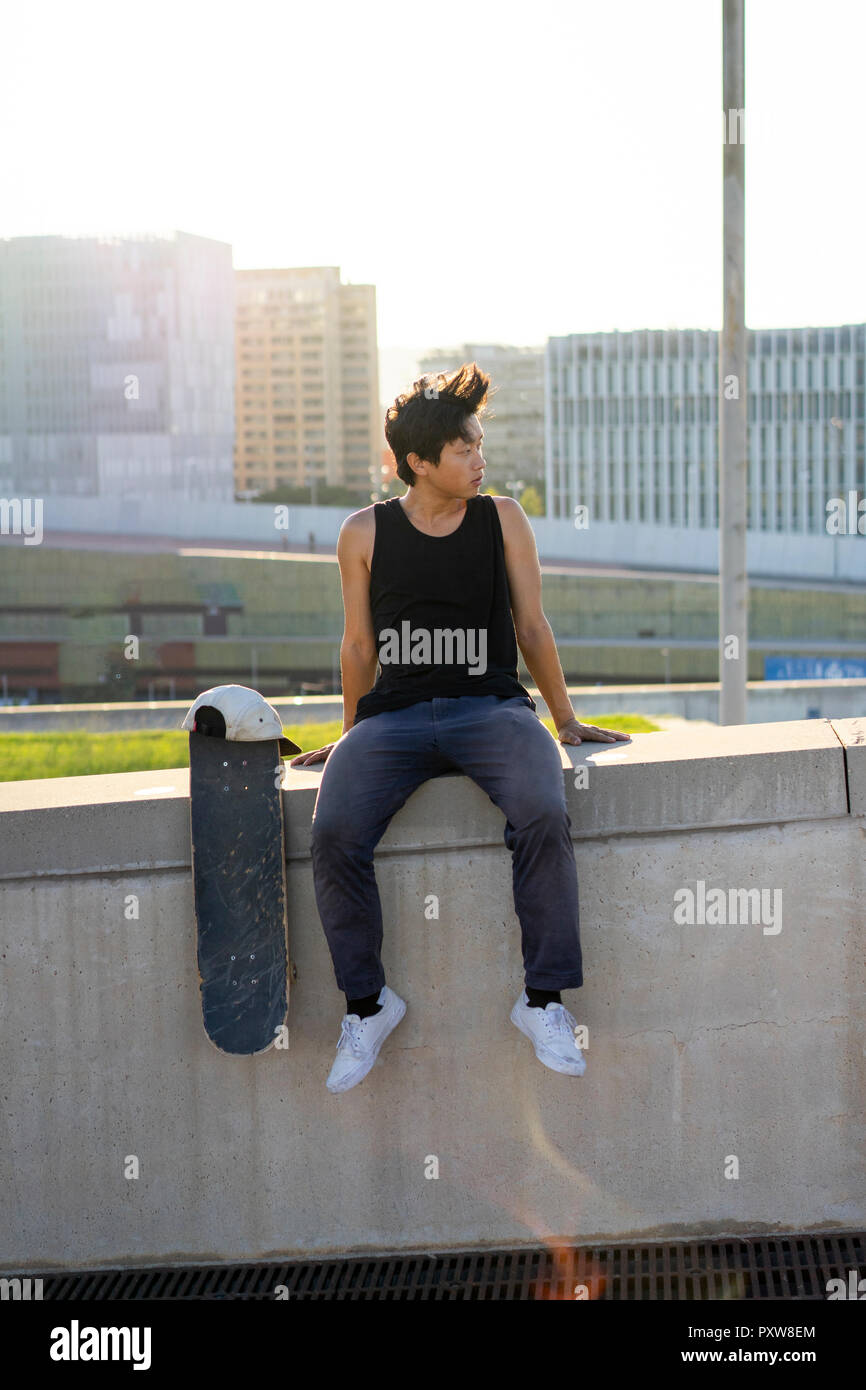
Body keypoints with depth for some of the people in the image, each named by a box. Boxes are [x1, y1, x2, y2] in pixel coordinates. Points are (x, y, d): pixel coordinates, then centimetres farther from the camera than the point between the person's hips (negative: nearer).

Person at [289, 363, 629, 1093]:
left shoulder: (503, 518, 9)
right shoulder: (366, 532, 7)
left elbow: (532, 626, 13)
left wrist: (566, 721, 14)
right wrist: (349, 740, 20)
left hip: (490, 705, 0)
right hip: (392, 715, 0)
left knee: (544, 816, -31)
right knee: (334, 834, -27)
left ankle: (544, 999, -18)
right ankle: (367, 1003, -8)